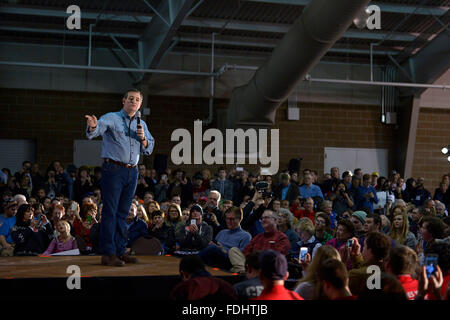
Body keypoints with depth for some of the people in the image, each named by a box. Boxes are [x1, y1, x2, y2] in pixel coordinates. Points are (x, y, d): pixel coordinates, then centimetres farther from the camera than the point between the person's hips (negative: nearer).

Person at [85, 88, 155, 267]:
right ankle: (108, 253, -8)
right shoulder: (111, 118, -1)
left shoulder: (142, 125, 17)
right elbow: (95, 130, -19)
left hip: (132, 172, 6)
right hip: (113, 169, -6)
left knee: (123, 213, 9)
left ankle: (120, 251, 14)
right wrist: (93, 126, -43)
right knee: (110, 212, -8)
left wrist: (143, 138, -5)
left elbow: (149, 150, 15)